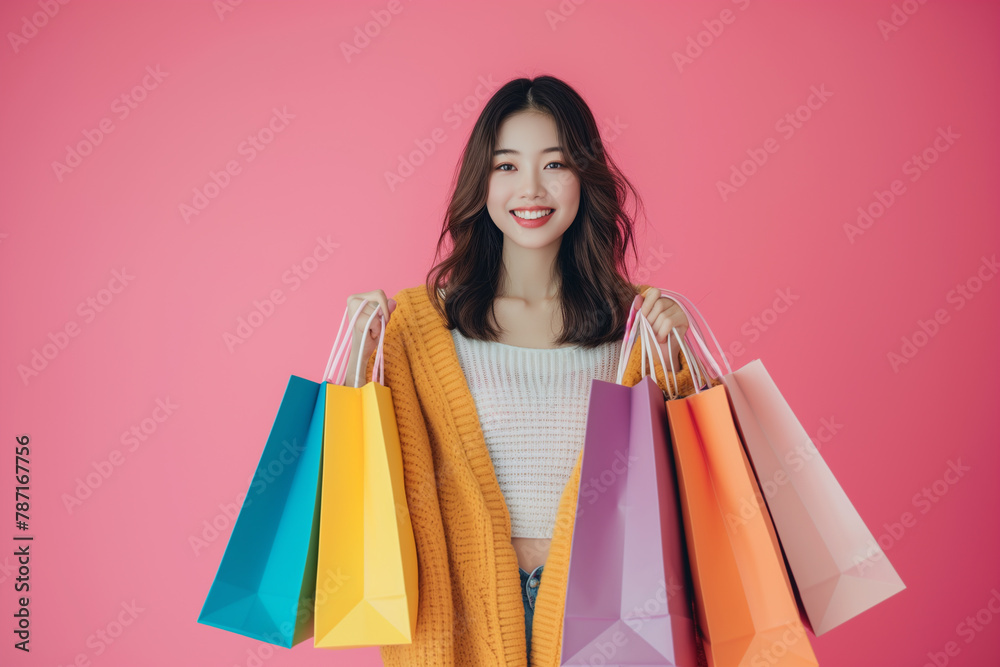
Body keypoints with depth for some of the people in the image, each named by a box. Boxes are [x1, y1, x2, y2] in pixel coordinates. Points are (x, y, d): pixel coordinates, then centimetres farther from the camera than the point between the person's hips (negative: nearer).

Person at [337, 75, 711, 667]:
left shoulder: (632, 321, 0)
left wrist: (670, 362, -9)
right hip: (469, 604, -1)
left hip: (592, 597, 1)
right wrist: (360, 361, -14)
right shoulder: (420, 322, -5)